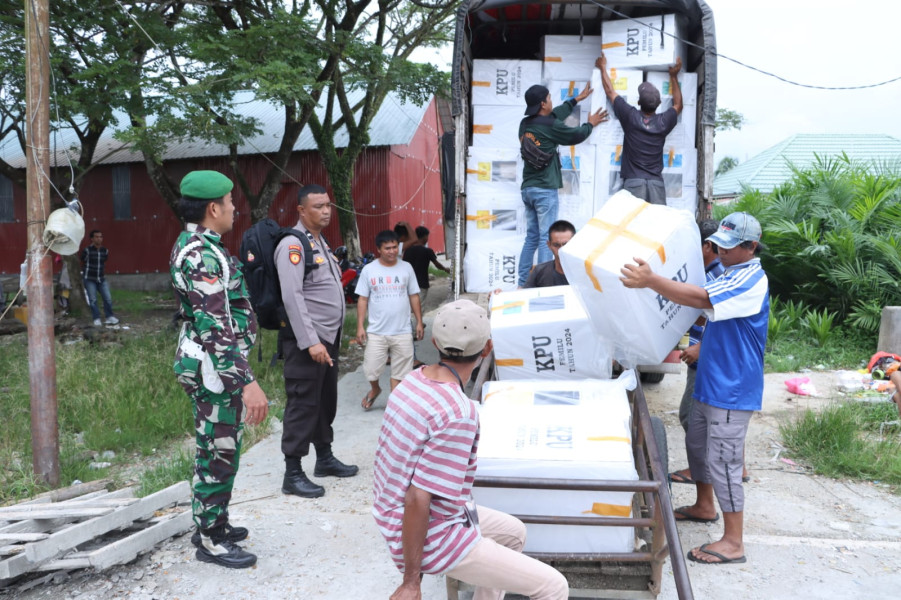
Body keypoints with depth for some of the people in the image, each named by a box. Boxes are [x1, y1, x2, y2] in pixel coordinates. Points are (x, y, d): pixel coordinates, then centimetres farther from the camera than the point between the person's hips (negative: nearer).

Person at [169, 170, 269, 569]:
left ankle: (212, 523, 35)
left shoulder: (194, 245, 11)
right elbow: (216, 327, -29)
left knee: (214, 448, 20)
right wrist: (247, 381, -31)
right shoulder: (203, 254, -22)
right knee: (219, 452, 2)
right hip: (215, 367, -11)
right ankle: (210, 540, 16)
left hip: (209, 364, 11)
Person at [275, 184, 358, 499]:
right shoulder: (293, 245, -13)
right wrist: (310, 342, -25)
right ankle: (293, 474, 3)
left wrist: (331, 338, 16)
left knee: (326, 400, 17)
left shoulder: (319, 241, 17)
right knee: (303, 404, -5)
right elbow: (292, 296, -21)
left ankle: (324, 458, 30)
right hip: (307, 340, -9)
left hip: (328, 337, 9)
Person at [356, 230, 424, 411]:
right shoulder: (369, 270, -1)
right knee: (371, 369, 3)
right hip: (376, 332, -1)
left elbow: (414, 296, 8)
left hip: (402, 332, 1)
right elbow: (362, 300, 1)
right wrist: (360, 326, -4)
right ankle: (374, 390, 34)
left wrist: (419, 322, 5)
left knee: (399, 371, 7)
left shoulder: (406, 268, 2)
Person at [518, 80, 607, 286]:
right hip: (545, 190, -8)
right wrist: (590, 124, 24)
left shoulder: (525, 124, 10)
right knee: (546, 238, -5)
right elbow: (576, 135, 3)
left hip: (528, 188, 8)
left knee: (531, 238, 11)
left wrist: (577, 99, 35)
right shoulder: (549, 126, -12)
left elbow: (554, 115, 25)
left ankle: (522, 284, 11)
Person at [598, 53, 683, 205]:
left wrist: (603, 68, 27)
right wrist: (674, 77, 36)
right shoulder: (663, 122, 5)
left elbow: (610, 92, 13)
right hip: (656, 183, 2)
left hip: (633, 182, -2)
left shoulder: (630, 117, -1)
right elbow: (678, 105, 29)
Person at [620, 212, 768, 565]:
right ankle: (704, 507, 41)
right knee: (696, 444, 21)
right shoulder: (731, 274, 12)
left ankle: (733, 542, 7)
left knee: (722, 461, -5)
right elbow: (709, 310, 23)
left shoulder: (751, 280, -21)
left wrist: (651, 281, -42)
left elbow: (702, 299, -35)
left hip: (732, 390, -10)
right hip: (711, 382, 10)